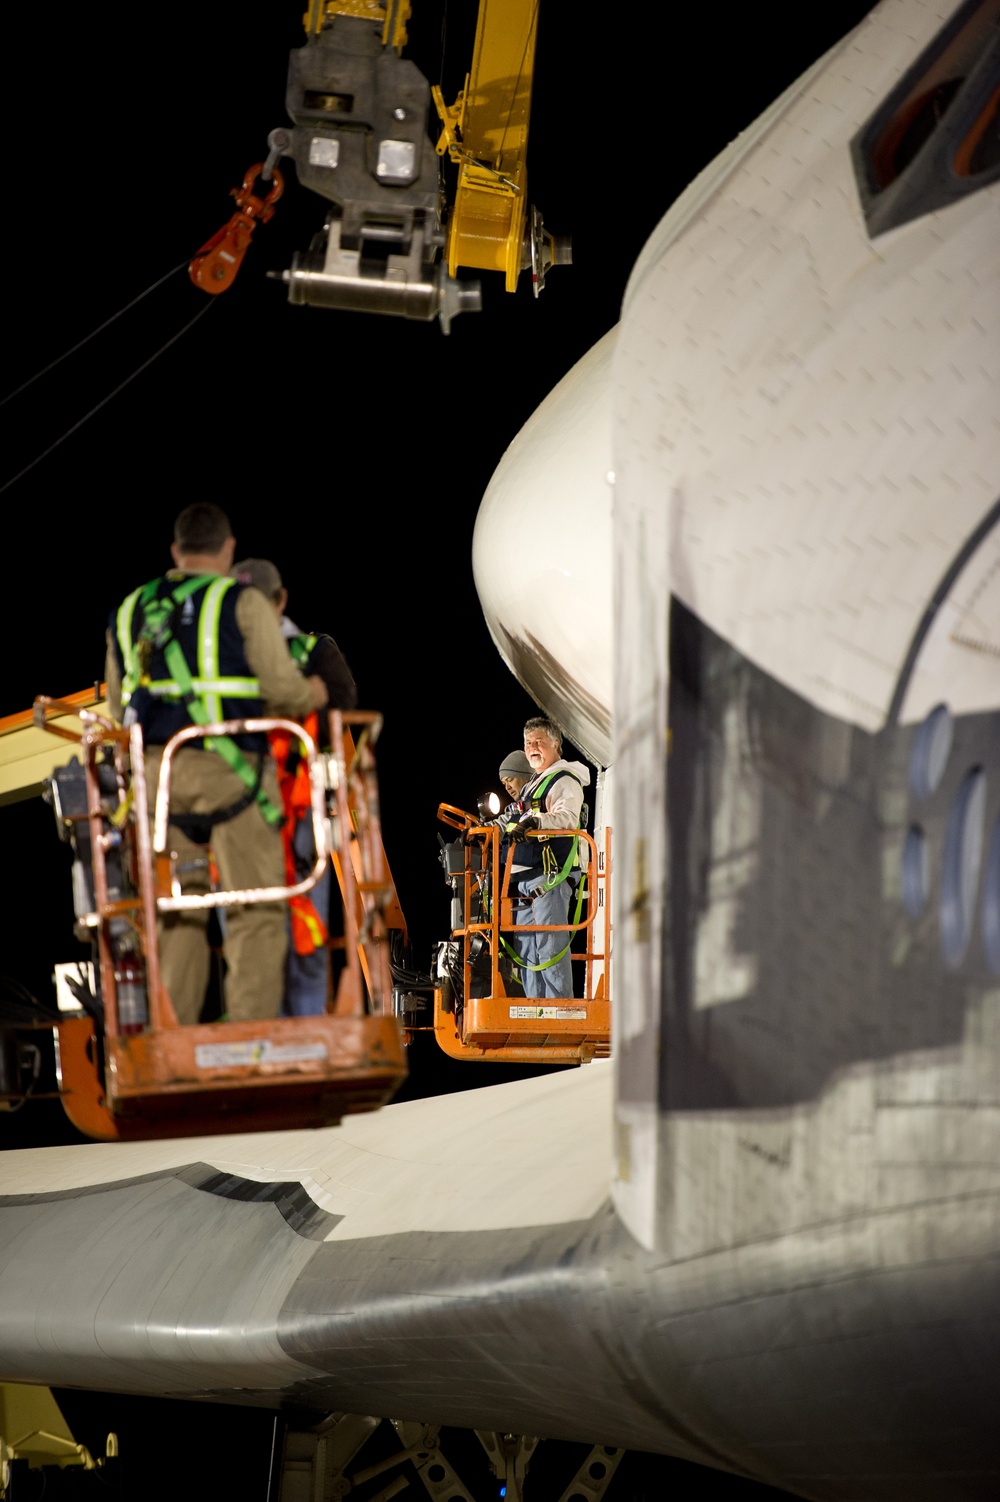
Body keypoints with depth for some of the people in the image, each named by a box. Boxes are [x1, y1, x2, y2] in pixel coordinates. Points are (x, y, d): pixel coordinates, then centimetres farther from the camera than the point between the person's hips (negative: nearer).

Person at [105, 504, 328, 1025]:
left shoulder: (130, 611, 15)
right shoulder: (243, 602, -1)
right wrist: (311, 695, 13)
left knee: (175, 915, 10)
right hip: (229, 767, -5)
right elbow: (282, 686, -8)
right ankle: (252, 1032, -8)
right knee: (256, 909, -1)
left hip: (156, 768, 5)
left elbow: (117, 704, 17)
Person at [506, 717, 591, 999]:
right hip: (524, 879, 10)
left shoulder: (565, 781, -6)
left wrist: (535, 822, -38)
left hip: (549, 876, -10)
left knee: (550, 946, -13)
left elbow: (567, 818, -24)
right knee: (526, 949, 9)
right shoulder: (532, 785, 25)